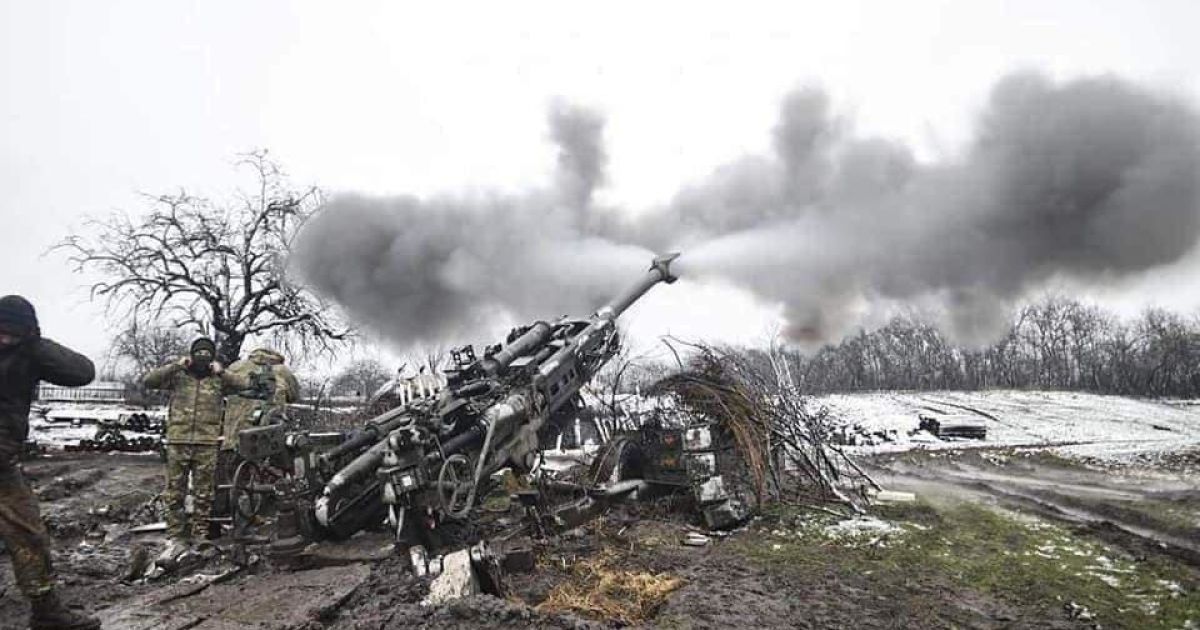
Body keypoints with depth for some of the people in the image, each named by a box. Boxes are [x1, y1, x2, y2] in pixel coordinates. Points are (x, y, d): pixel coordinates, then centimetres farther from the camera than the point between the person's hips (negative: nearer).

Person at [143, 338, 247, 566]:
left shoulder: (218, 380, 9)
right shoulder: (178, 376, 9)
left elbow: (246, 384, -1)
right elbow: (149, 381, -1)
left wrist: (221, 373, -6)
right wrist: (175, 365, -6)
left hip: (207, 444, 0)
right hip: (178, 442, 1)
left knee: (203, 495, 5)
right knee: (174, 494, 3)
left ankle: (199, 540, 13)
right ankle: (176, 540, 12)